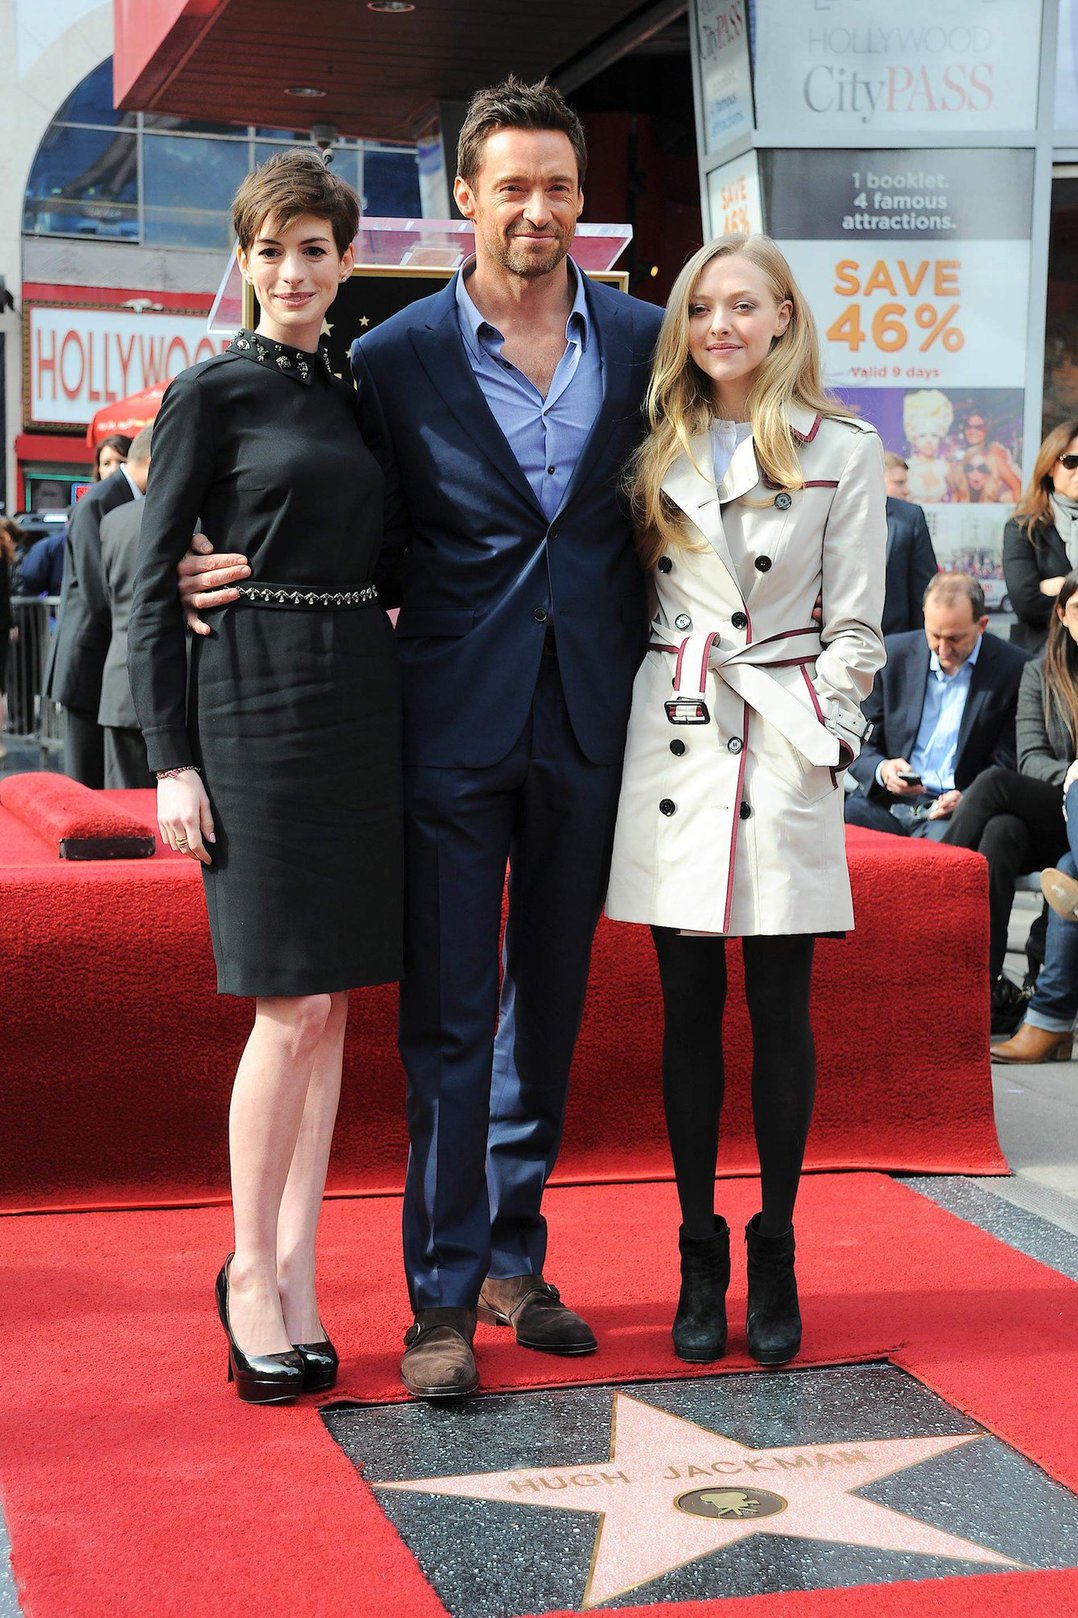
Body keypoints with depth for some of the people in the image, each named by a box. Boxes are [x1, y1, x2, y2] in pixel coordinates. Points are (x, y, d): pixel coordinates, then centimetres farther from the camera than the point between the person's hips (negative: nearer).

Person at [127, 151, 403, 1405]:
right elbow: (150, 588, -4)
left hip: (363, 706, 6)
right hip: (255, 703, -5)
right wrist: (171, 760, -10)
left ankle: (293, 1271, 14)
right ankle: (250, 1272, 8)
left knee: (329, 1003, 6)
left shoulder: (355, 396, 15)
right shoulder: (210, 394, -1)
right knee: (295, 1006, -7)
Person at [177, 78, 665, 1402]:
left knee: (549, 1003, 13)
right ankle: (443, 1293, 10)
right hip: (453, 728, -3)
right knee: (447, 1015, 0)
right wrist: (246, 575, -13)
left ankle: (513, 1260, 27)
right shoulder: (396, 358, -3)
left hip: (586, 728, 3)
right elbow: (372, 543, 3)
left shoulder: (644, 341, 4)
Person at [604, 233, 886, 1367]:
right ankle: (699, 1256, 16)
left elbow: (856, 624, 1)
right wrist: (634, 712, 5)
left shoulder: (843, 451, 1)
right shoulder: (658, 452, 10)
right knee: (688, 1007, 6)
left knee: (780, 1009, 2)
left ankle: (774, 1254, 16)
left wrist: (822, 736, -7)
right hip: (673, 739, 3)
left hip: (785, 746, -3)